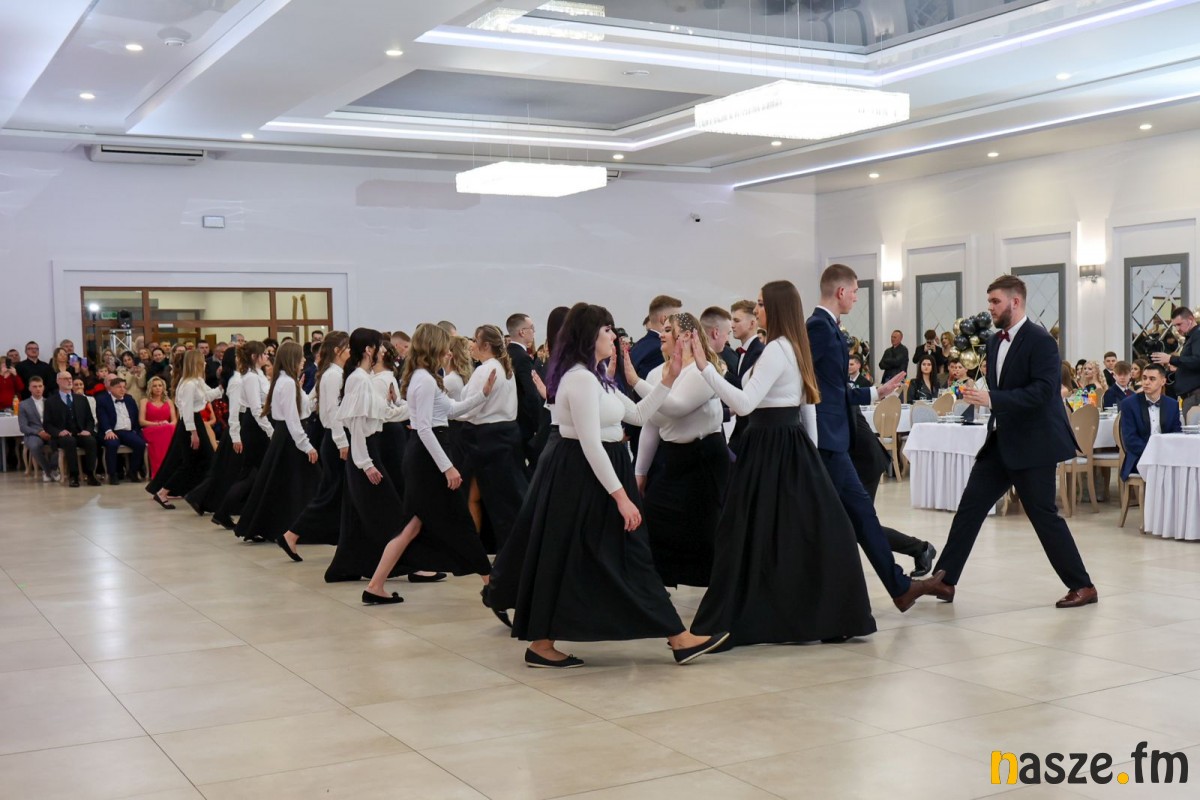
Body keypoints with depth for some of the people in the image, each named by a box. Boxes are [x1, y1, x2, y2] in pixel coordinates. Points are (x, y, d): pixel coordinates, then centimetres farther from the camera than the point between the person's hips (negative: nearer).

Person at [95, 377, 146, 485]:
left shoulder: (129, 399, 22)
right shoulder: (102, 399, 5)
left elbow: (136, 416, 21)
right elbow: (102, 417, -9)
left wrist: (137, 430, 6)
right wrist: (108, 431, -25)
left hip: (128, 432, 5)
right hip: (111, 432, -4)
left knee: (141, 443, -23)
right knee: (112, 444, -36)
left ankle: (132, 472, -7)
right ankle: (112, 475, -23)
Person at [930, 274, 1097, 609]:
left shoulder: (1040, 341, -15)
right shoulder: (994, 342, 11)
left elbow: (1042, 391, -24)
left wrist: (992, 399, -30)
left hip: (1032, 444, -8)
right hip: (1001, 442, 8)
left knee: (1044, 515, -2)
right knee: (970, 506, 4)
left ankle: (1082, 586, 12)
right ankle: (945, 580, 8)